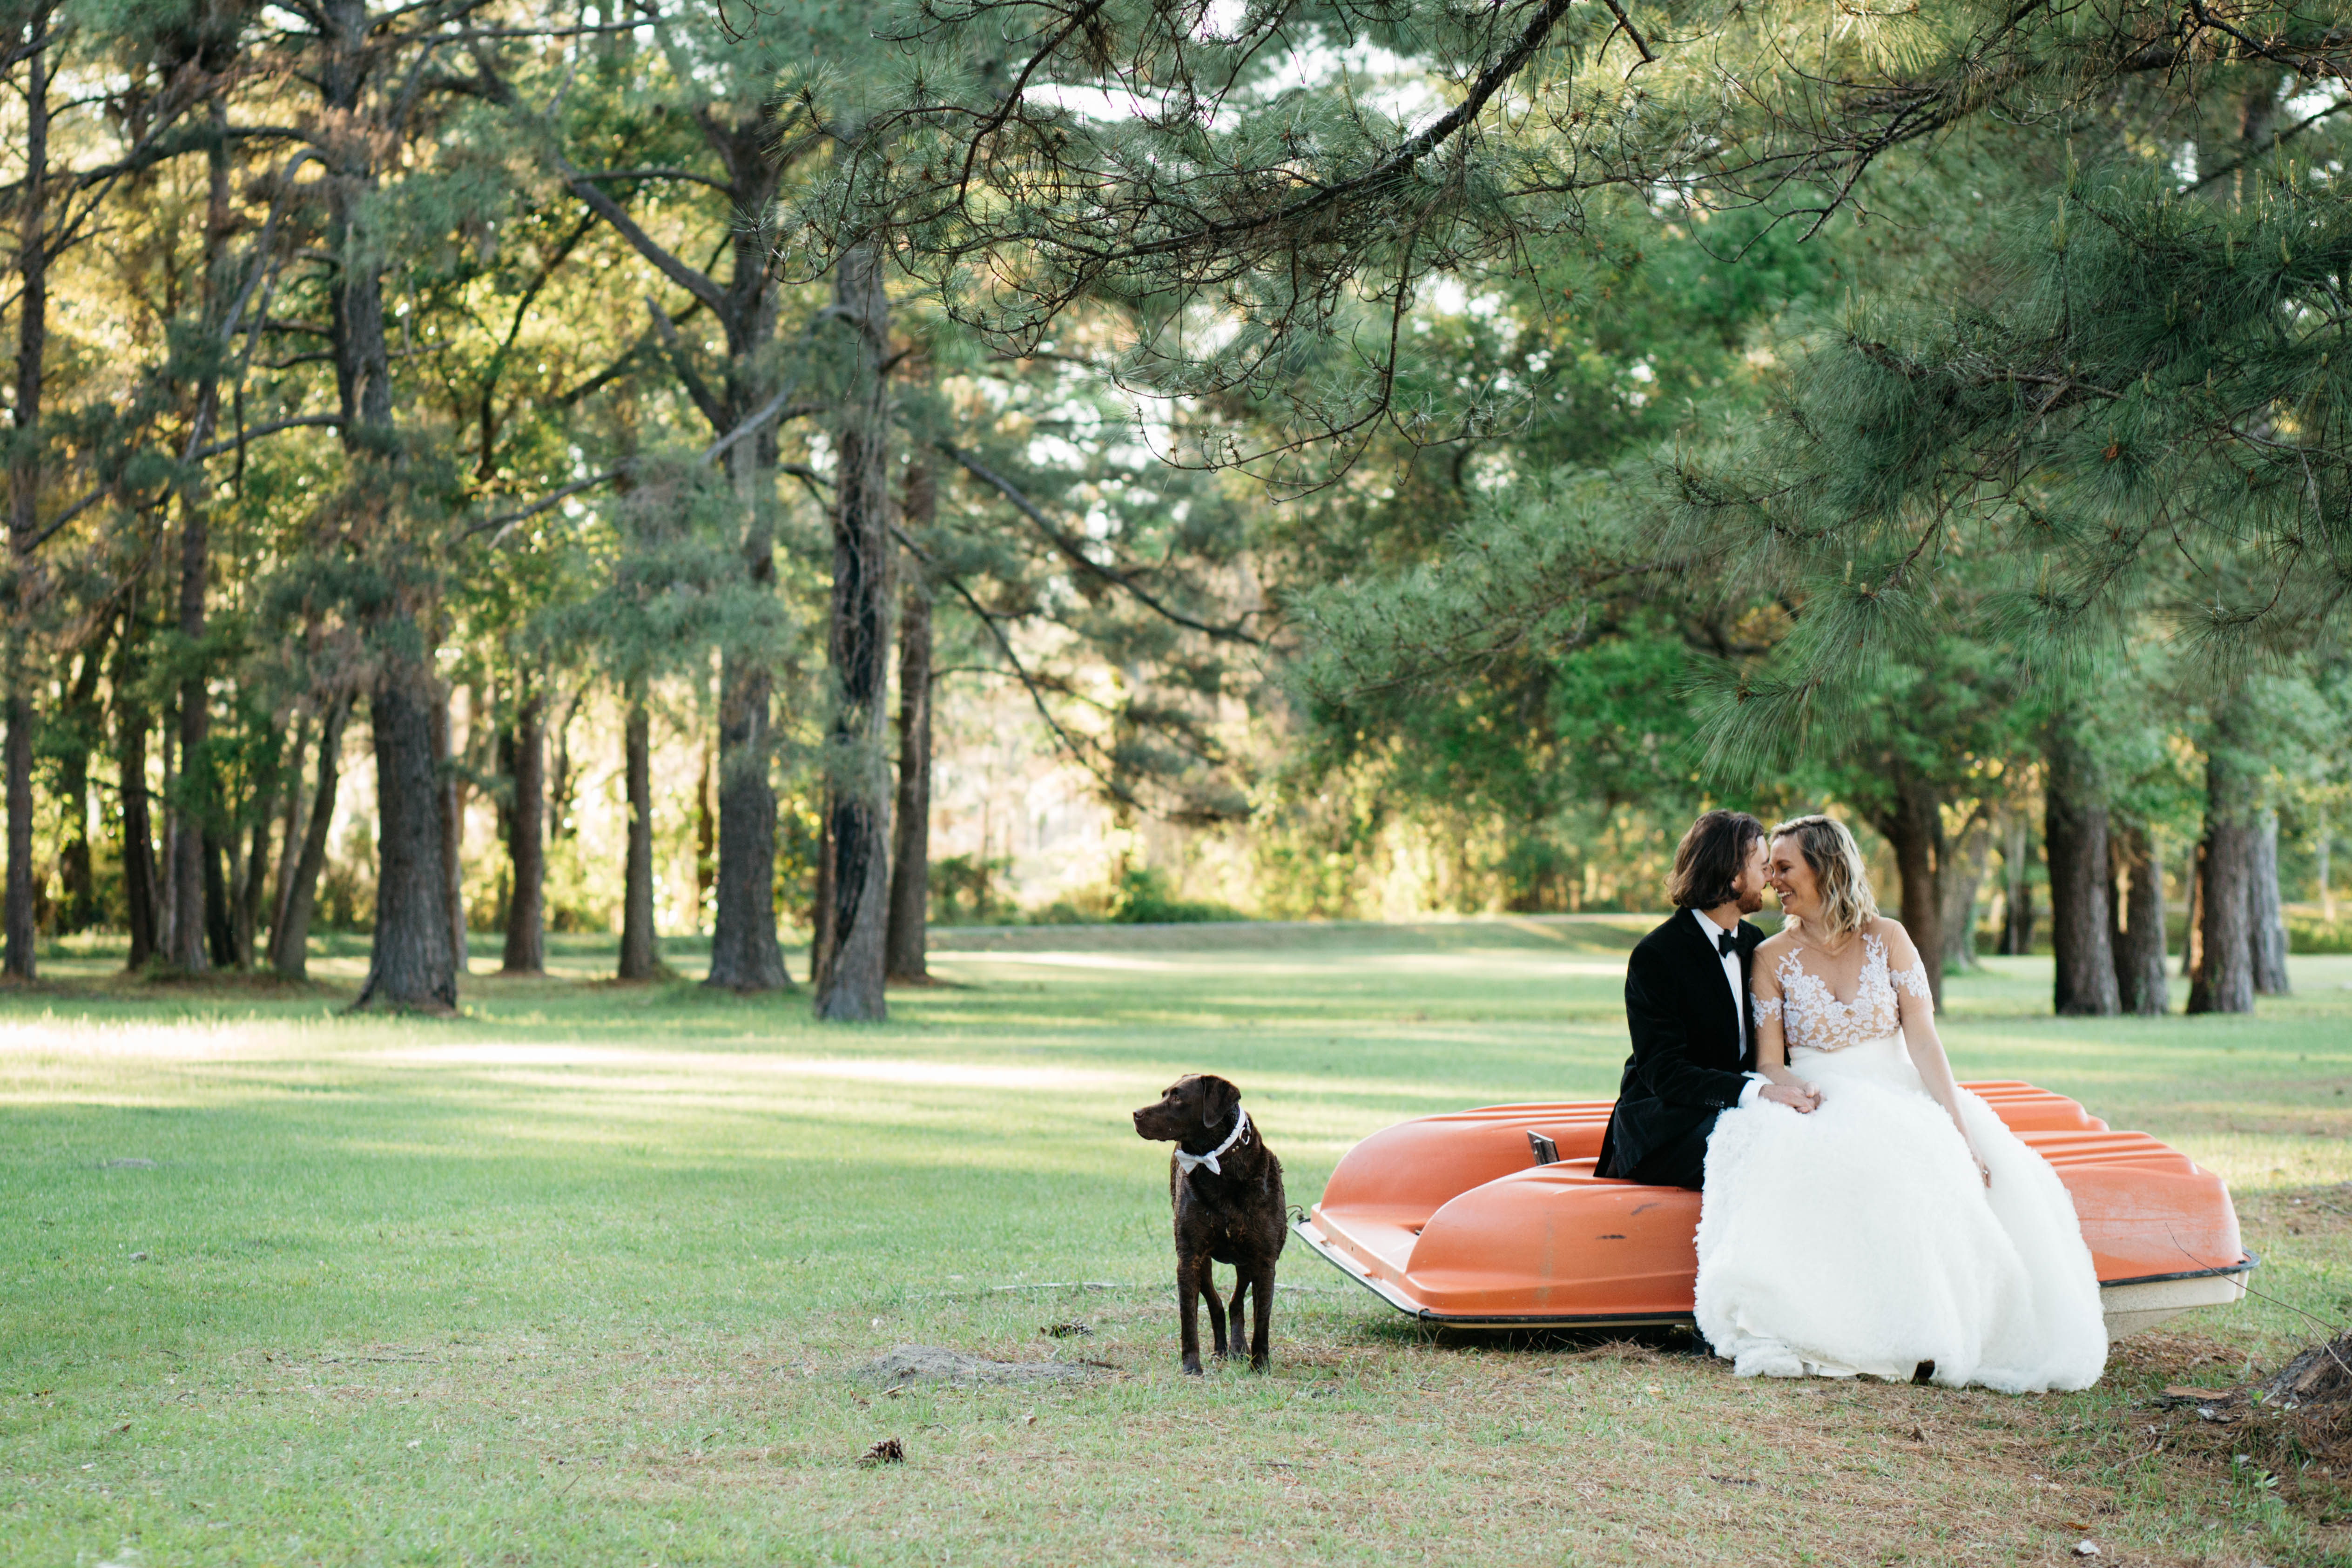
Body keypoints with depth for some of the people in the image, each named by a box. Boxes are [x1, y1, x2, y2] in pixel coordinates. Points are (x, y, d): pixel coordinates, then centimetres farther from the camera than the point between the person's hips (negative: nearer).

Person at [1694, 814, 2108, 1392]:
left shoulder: (1886, 939, 6)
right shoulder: (1774, 957, 6)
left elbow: (1924, 1042, -1)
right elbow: (1770, 1067, 1)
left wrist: (1959, 1130, -13)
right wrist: (1829, 1103, -19)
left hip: (1901, 1102, 1)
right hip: (1819, 1113, -1)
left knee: (1989, 1175, -28)